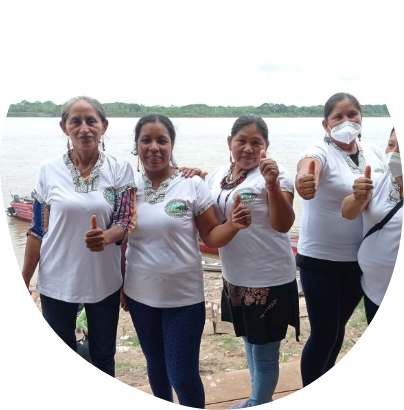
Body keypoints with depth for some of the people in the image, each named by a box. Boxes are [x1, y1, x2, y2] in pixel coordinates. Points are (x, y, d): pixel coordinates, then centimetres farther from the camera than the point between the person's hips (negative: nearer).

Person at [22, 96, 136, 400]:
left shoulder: (120, 170, -6)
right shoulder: (49, 170, -4)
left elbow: (127, 221, -7)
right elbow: (38, 229, 2)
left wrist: (105, 237, -29)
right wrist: (25, 279, 3)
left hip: (104, 280, 0)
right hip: (57, 281, 0)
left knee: (103, 356, 17)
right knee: (61, 356, 16)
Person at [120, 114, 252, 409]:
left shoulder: (192, 185, -10)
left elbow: (211, 237, -8)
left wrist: (233, 225, -28)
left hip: (184, 296, -3)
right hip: (140, 295, 4)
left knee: (183, 375, 1)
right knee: (156, 364, 22)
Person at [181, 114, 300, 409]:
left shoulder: (275, 174, -15)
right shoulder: (220, 174, 5)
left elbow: (283, 225, -23)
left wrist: (272, 185, -37)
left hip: (270, 279, -7)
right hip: (236, 277, 8)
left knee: (264, 352, 8)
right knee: (250, 341, 25)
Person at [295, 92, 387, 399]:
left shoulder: (375, 153, 1)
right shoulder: (321, 152, -17)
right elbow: (308, 166, -41)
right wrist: (304, 180, -64)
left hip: (360, 259, 6)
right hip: (321, 260, -5)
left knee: (339, 324, 22)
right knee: (324, 332, 0)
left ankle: (328, 376, 49)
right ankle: (312, 394, 23)